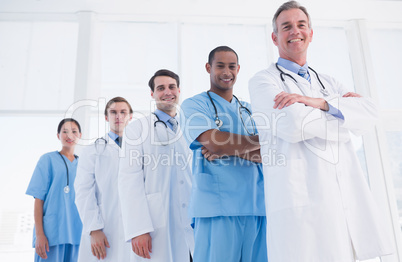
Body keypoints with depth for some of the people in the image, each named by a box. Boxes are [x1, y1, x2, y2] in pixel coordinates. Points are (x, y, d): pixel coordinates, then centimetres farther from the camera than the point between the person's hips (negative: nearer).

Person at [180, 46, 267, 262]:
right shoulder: (194, 105, 7)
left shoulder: (249, 110, 21)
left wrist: (228, 148, -9)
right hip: (216, 207, -4)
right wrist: (257, 141, 1)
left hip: (257, 207, 4)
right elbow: (213, 142, -12)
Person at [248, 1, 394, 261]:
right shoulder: (263, 81, 6)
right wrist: (341, 106, 4)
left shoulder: (329, 83, 24)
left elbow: (369, 113, 6)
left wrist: (319, 102, -11)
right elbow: (293, 124, -13)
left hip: (349, 199, 5)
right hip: (300, 202, -5)